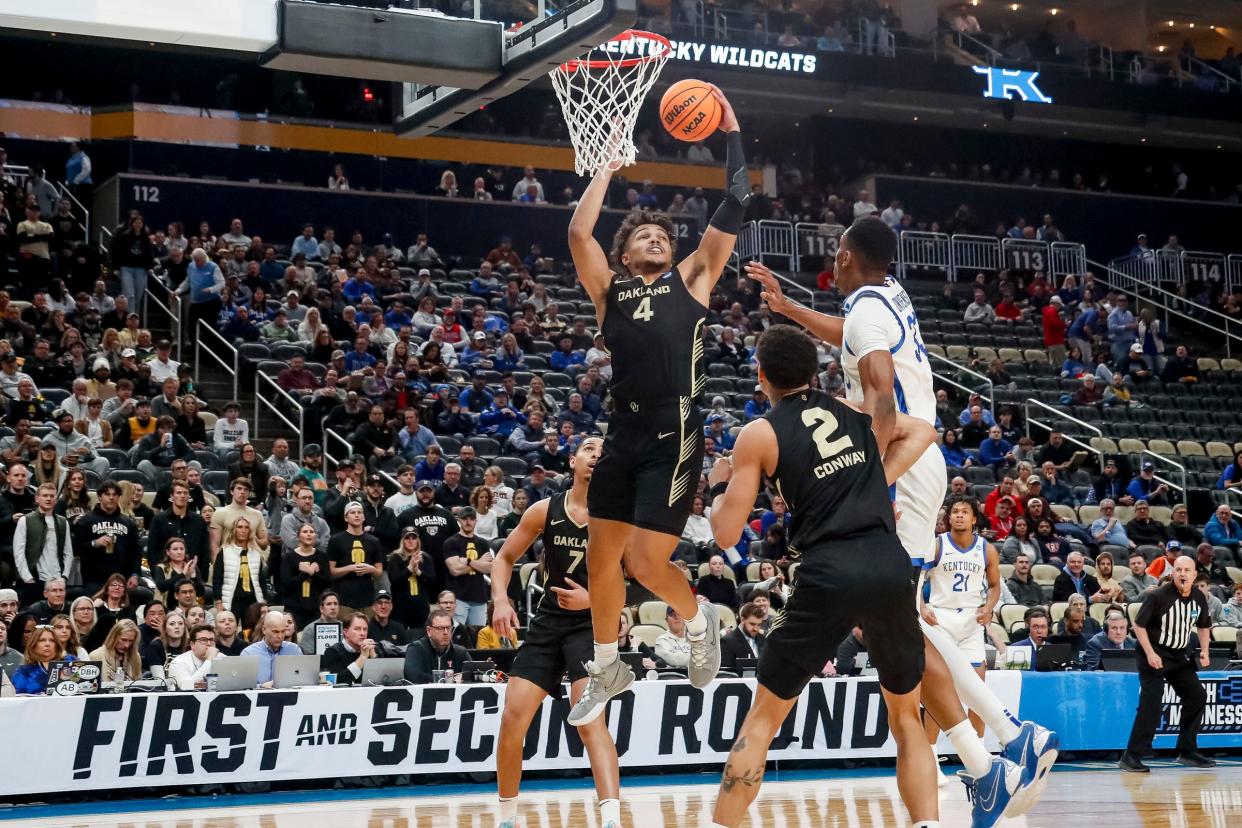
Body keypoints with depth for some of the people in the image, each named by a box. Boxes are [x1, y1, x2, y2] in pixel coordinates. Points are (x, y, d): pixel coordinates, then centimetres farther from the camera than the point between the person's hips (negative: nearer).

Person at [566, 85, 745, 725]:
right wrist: (608, 167, 9)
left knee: (646, 561, -11)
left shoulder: (691, 279, 9)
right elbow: (578, 233, 0)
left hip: (675, 435, -4)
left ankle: (699, 621, 20)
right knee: (600, 560, 11)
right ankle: (606, 668, 31)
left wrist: (731, 132, 3)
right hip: (624, 433, 4)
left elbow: (733, 213, 2)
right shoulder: (609, 290, 13)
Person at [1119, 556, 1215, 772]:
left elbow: (1203, 626, 16)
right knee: (1151, 703, -18)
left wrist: (1204, 651, 2)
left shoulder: (1199, 598, -1)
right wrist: (1150, 653, -23)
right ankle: (1131, 757, -16)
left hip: (1181, 656, 7)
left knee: (1197, 696, 6)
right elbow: (1138, 624, -16)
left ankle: (1187, 752, 19)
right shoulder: (1159, 596, -20)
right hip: (1154, 655, -7)